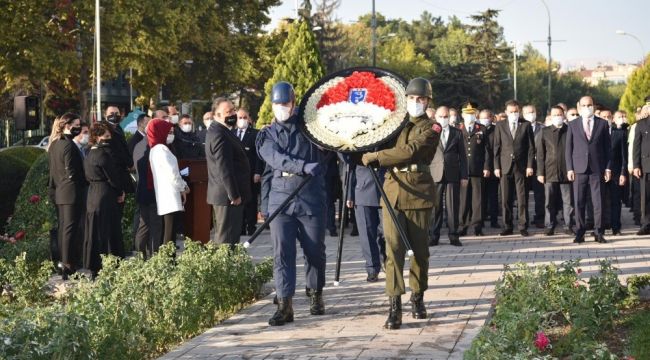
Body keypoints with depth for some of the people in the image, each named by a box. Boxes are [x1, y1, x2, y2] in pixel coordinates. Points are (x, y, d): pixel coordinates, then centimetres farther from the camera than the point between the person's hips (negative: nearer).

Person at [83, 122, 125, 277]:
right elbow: (112, 177, -15)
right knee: (107, 232, -4)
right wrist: (120, 192, 3)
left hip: (92, 195, 9)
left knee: (93, 232, 11)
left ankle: (94, 268, 16)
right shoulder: (103, 154, -16)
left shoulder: (89, 155, 12)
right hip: (106, 196, -9)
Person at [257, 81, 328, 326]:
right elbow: (277, 158, -11)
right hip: (281, 200, 0)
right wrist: (303, 166, -26)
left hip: (311, 200, 0)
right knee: (282, 253, -6)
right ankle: (284, 305, -5)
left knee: (315, 251, 7)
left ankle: (316, 296, 26)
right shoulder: (266, 135, 8)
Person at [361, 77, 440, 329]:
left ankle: (417, 298, 25)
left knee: (420, 249, 8)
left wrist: (376, 157, -17)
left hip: (419, 192, -2)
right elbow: (385, 147, 18)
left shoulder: (432, 128, -1)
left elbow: (410, 151, -17)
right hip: (393, 190, 2)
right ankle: (395, 306, -11)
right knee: (393, 248, -8)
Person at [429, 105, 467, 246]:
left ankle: (453, 236, 7)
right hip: (435, 175, -1)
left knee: (453, 206, 1)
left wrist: (464, 176, 3)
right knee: (435, 206, 0)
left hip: (453, 175, 1)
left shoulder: (457, 133, 11)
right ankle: (433, 236, 6)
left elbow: (462, 156, 10)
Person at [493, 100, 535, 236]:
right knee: (505, 199, 2)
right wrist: (496, 166, 0)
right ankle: (507, 227, 9)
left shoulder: (526, 125, 6)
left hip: (521, 167, -1)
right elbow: (496, 147, 7)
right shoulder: (500, 126, 8)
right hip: (505, 166, 1)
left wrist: (530, 166, -4)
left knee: (522, 199, -1)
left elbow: (531, 147, 4)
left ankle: (523, 227, 4)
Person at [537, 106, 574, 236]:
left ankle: (568, 226, 9)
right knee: (550, 202, 3)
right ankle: (550, 226, 10)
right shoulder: (545, 132, 9)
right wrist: (540, 172, 0)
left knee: (568, 201, 2)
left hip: (566, 171, -1)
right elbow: (540, 153, 7)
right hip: (550, 172, 1)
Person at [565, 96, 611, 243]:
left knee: (598, 202, 0)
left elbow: (607, 147, 7)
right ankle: (580, 233, 6)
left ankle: (598, 232, 6)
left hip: (597, 169, 0)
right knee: (579, 202, 1)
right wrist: (569, 168, -1)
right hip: (579, 169, 0)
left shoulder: (602, 124, 7)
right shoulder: (573, 125, 8)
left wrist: (608, 168, 1)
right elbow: (569, 148, 7)